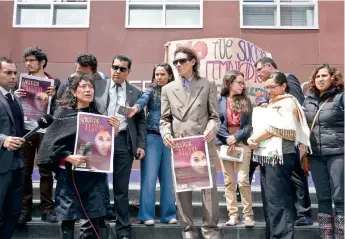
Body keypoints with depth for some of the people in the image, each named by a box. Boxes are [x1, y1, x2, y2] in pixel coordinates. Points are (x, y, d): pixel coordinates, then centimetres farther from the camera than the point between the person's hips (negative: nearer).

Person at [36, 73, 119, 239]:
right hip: (70, 172, -2)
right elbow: (52, 143, -5)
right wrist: (68, 157, -18)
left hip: (95, 172, 3)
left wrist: (114, 130, -7)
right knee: (68, 217, 5)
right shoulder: (63, 113, -1)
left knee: (98, 218, 2)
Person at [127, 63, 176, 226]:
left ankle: (168, 214, 18)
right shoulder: (151, 91, 1)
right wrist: (136, 107, -43)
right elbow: (143, 100, -20)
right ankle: (147, 215, 6)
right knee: (149, 177, -2)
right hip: (152, 138, -3)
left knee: (168, 178, 8)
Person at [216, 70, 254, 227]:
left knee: (243, 180, -5)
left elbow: (249, 125, 2)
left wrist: (236, 138, -11)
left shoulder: (246, 102, 8)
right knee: (229, 181, 5)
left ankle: (248, 215, 4)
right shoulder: (219, 101, 4)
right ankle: (233, 215, 12)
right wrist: (228, 139, -11)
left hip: (242, 143, 0)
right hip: (224, 143, 0)